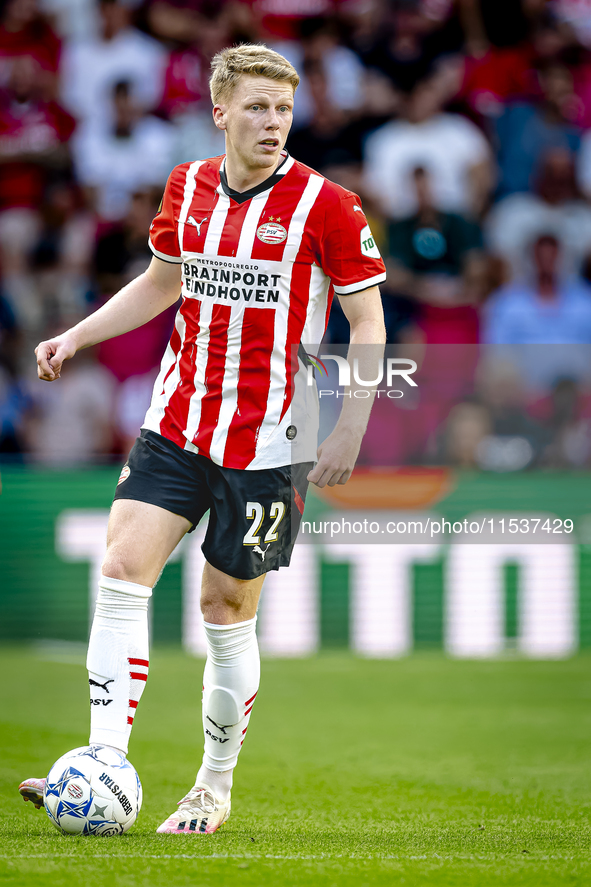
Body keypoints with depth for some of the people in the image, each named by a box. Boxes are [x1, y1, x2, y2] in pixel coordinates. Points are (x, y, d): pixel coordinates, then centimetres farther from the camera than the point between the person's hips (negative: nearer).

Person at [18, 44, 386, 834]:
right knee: (123, 569, -11)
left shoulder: (326, 205, -9)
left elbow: (368, 325, -4)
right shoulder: (187, 189, 5)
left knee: (227, 607, 3)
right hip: (177, 421, 4)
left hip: (267, 440, -4)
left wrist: (350, 432, -12)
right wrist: (75, 337, 12)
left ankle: (215, 789, 20)